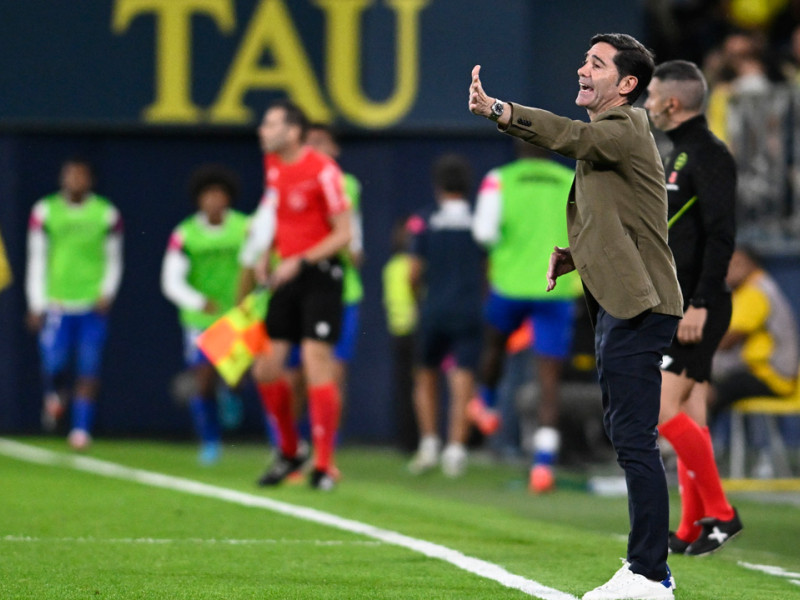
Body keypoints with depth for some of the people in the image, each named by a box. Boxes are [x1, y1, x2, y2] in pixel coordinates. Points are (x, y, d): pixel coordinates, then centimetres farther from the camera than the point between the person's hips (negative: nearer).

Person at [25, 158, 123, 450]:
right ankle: (55, 396, 26)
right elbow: (36, 261, 5)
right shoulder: (45, 212, 2)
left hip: (94, 303, 0)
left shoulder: (106, 214, 2)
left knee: (89, 369, -5)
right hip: (56, 302, 0)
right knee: (54, 363, -8)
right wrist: (36, 305, 2)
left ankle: (81, 429, 3)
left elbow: (113, 260, 9)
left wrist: (107, 294, -6)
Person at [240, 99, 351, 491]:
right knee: (265, 368, 4)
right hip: (286, 274, 7)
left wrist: (299, 262, -19)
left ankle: (324, 466, -6)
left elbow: (343, 234, -13)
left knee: (317, 366, -12)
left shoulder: (323, 171, -14)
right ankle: (290, 451, 23)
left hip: (319, 274, -7)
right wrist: (264, 259, 8)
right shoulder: (273, 165, 9)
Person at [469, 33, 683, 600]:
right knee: (630, 438, 14)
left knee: (635, 439, -12)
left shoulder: (627, 127, -10)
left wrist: (498, 109, -44)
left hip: (638, 309, -11)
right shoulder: (605, 137, 21)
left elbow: (571, 136, -31)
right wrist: (573, 255, 11)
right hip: (619, 307, 11)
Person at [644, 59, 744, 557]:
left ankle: (720, 512, -9)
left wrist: (699, 305, -25)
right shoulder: (681, 154, 17)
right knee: (690, 418, 8)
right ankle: (692, 530, 10)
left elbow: (721, 236, -21)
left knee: (663, 410, -14)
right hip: (675, 307, 10)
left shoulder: (708, 156, -13)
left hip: (696, 310, -10)